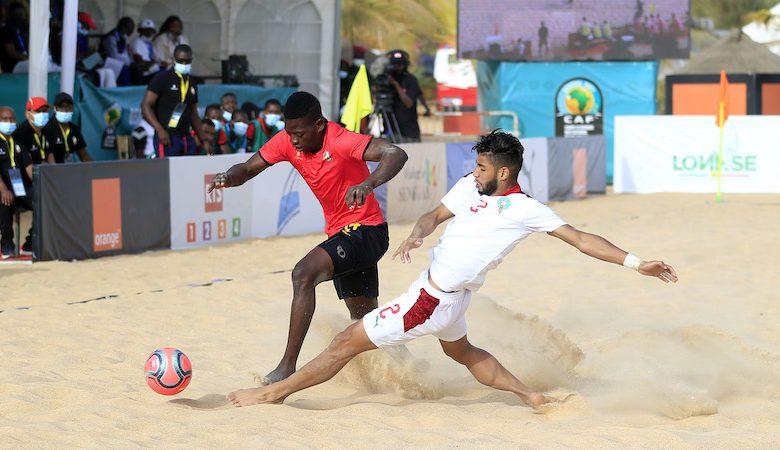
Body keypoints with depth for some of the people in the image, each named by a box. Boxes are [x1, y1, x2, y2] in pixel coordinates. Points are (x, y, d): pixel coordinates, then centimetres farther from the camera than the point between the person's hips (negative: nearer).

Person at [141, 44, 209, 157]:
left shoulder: (192, 83, 18)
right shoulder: (162, 79, -2)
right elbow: (146, 106, -8)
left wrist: (204, 140, 17)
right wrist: (160, 130, -19)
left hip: (187, 137, 7)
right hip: (166, 136, -7)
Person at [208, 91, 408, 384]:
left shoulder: (340, 141, -25)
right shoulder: (287, 142, -4)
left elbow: (396, 154, -38)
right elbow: (249, 168, 1)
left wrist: (368, 184, -56)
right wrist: (228, 177, -23)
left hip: (366, 229, -9)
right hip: (340, 233, 9)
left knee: (304, 274, -29)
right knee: (365, 317, 21)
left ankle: (288, 367, -27)